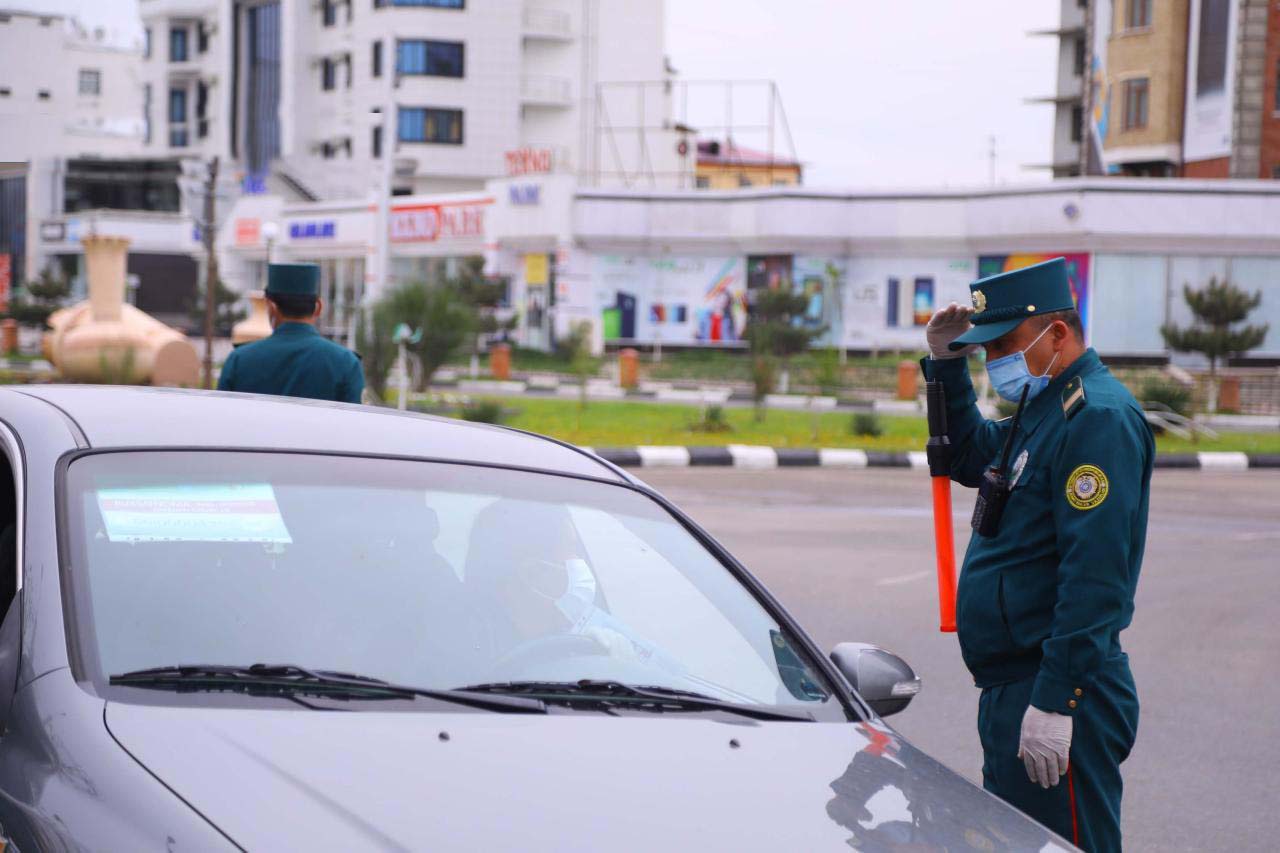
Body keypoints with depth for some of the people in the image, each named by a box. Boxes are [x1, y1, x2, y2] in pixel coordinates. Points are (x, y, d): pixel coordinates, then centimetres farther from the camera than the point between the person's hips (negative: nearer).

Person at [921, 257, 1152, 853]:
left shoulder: (1099, 418, -16)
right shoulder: (1046, 408, 16)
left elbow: (1095, 575, -23)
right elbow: (971, 457, 34)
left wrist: (1055, 701, -26)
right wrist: (946, 365, 18)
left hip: (1058, 691, -11)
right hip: (1011, 688, 11)